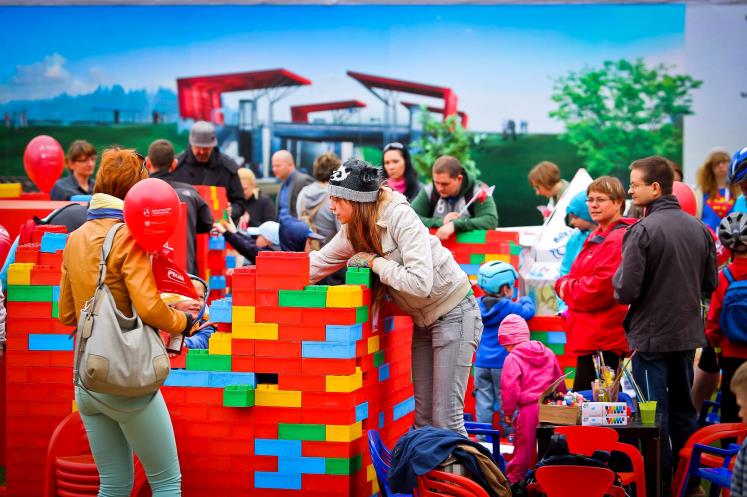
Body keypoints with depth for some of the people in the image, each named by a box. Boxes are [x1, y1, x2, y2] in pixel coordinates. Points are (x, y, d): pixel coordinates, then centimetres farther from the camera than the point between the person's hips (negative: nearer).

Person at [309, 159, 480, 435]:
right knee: (424, 415, 10)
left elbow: (420, 283, -34)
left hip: (453, 313, -8)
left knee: (446, 419, -10)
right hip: (423, 320, 8)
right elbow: (315, 265, 7)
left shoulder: (400, 218, -26)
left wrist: (374, 262, -24)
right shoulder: (353, 231, -2)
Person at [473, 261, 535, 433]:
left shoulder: (478, 304, 4)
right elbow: (529, 311, 2)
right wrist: (524, 300, 23)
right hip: (503, 363, -4)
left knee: (483, 401, 5)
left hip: (481, 363, 4)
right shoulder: (509, 307, -11)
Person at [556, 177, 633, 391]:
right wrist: (565, 284, -2)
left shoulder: (619, 239, -14)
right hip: (589, 338, 10)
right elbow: (575, 276, 21)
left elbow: (601, 288, -21)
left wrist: (566, 288, -5)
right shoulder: (596, 236, 19)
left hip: (604, 342, -10)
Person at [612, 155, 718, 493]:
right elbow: (710, 284, 11)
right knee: (685, 413, 16)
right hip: (688, 335, 6)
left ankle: (659, 481, 7)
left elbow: (625, 291, -19)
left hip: (651, 337, -6)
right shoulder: (699, 228, 3)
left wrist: (617, 278, 1)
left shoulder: (642, 231, -16)